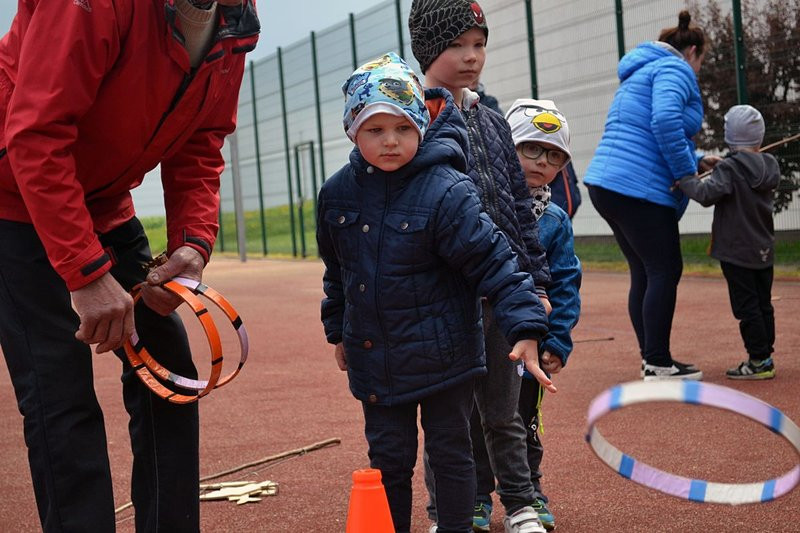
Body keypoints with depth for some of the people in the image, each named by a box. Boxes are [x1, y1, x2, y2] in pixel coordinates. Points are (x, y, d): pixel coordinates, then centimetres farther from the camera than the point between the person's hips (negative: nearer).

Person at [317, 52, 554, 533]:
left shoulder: (447, 191, -17)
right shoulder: (338, 194, 1)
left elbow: (492, 261, -18)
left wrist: (525, 329, -25)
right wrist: (338, 331, 22)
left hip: (442, 354, -4)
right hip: (374, 359, 4)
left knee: (450, 451, 9)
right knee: (388, 457, 13)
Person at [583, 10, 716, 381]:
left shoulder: (642, 72, 28)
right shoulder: (675, 69, -4)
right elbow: (666, 120, -23)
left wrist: (696, 160, 29)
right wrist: (687, 172, -13)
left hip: (606, 183, 10)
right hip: (639, 190, -10)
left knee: (644, 273, 13)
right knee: (665, 271, -5)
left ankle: (651, 358, 17)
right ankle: (658, 365, -5)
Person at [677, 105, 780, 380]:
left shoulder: (730, 168, -16)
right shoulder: (769, 168, 5)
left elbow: (707, 194, -29)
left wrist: (684, 178, -15)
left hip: (737, 251, -7)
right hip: (764, 251, 7)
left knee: (746, 306, -3)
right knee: (763, 304, 14)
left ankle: (760, 361, -2)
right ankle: (765, 355, 20)